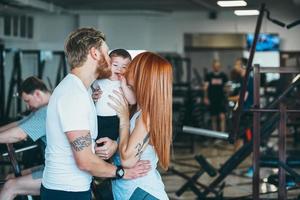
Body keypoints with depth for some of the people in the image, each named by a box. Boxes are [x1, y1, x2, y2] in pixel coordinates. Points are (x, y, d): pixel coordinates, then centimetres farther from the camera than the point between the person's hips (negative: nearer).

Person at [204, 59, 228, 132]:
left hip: (221, 99, 0)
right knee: (214, 118, 7)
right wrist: (206, 98, -8)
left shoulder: (223, 75, 5)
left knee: (222, 117, -13)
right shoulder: (209, 76, 3)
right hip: (212, 100, 0)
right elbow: (206, 87, 0)